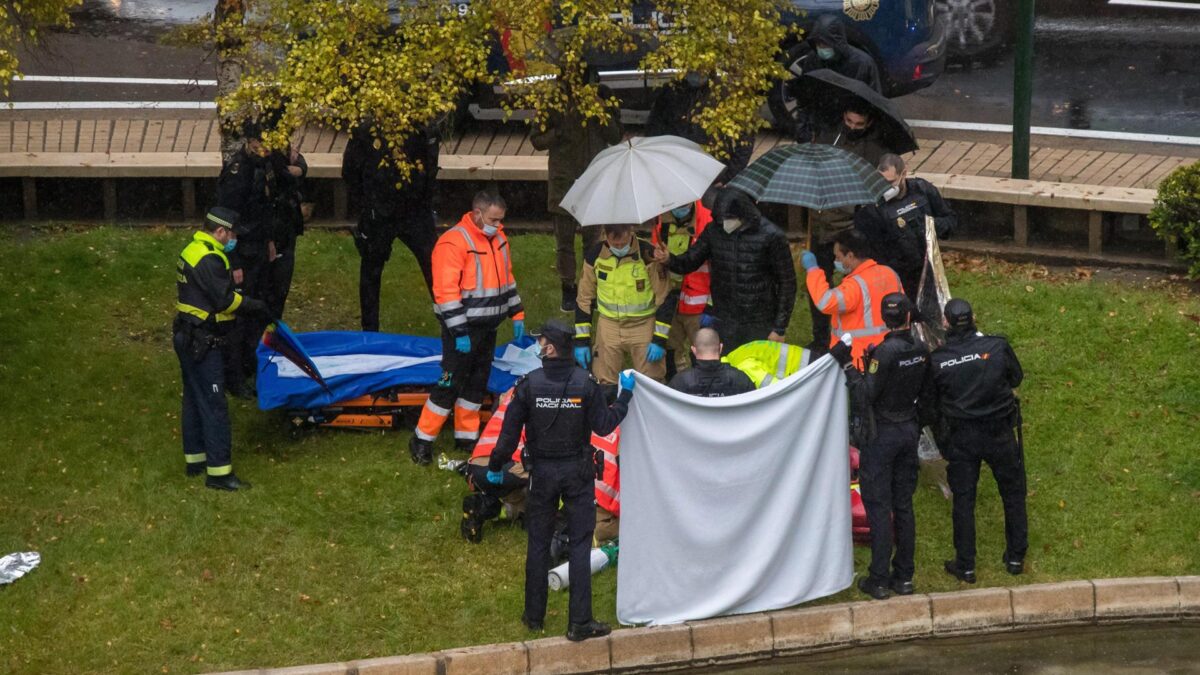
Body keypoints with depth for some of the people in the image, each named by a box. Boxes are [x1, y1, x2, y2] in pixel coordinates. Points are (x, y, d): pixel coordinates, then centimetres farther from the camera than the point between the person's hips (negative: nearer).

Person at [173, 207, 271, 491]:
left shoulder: (192, 251, 12)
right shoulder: (209, 259, -21)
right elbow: (225, 300, -22)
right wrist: (253, 305, -8)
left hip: (187, 337, 11)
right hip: (202, 343, -11)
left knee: (194, 399, 19)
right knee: (213, 404, -8)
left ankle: (196, 458, 29)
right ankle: (219, 470, -7)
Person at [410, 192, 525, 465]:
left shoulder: (497, 238, 7)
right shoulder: (453, 242, -20)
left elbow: (507, 278, 20)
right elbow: (446, 292, -22)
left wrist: (517, 315, 16)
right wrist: (459, 333, -23)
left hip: (487, 327, 8)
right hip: (463, 328, -8)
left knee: (477, 383, 14)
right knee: (450, 383, -6)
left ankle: (467, 436, 26)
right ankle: (422, 440, 3)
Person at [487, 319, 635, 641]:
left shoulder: (529, 385, -13)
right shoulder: (586, 384, -12)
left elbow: (510, 431, -7)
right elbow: (603, 425, -7)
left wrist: (496, 466, 8)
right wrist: (625, 396, 8)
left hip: (542, 472, 0)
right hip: (577, 471, 0)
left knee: (538, 543, 14)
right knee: (580, 544, 4)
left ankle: (534, 615, 23)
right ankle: (580, 622, 1)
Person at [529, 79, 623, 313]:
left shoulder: (601, 96, -1)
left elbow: (616, 137, 2)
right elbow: (536, 139, 0)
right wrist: (557, 134, -19)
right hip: (563, 180, 0)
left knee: (593, 238, 6)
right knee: (564, 240, 6)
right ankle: (568, 290, 18)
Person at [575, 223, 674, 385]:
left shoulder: (648, 255, -15)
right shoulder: (595, 256, -5)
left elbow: (665, 298, -7)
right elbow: (584, 299, 5)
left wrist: (659, 340, -10)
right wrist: (581, 340, 2)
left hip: (643, 327, -3)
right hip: (608, 327, 3)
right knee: (605, 384, 6)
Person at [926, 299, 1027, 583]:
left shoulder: (936, 360, -13)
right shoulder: (997, 346, -15)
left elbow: (932, 400, -1)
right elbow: (1016, 378, 2)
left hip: (960, 439, 0)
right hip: (1001, 433, 0)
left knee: (963, 499, 12)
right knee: (1013, 494, 18)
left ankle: (965, 566, 18)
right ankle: (1015, 557, 27)